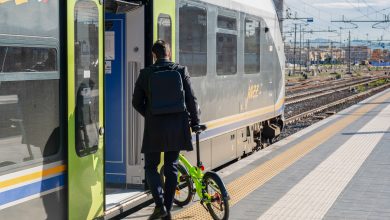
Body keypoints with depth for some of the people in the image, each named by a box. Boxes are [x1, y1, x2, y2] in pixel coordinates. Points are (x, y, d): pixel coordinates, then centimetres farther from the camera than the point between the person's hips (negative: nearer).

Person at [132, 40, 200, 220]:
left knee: (151, 167, 10)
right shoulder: (181, 71, -1)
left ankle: (160, 205, -7)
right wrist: (194, 122, 12)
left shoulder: (145, 74, -2)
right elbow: (191, 99, -2)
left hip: (154, 127, -2)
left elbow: (137, 102, 4)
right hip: (176, 126, 2)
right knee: (171, 168, 11)